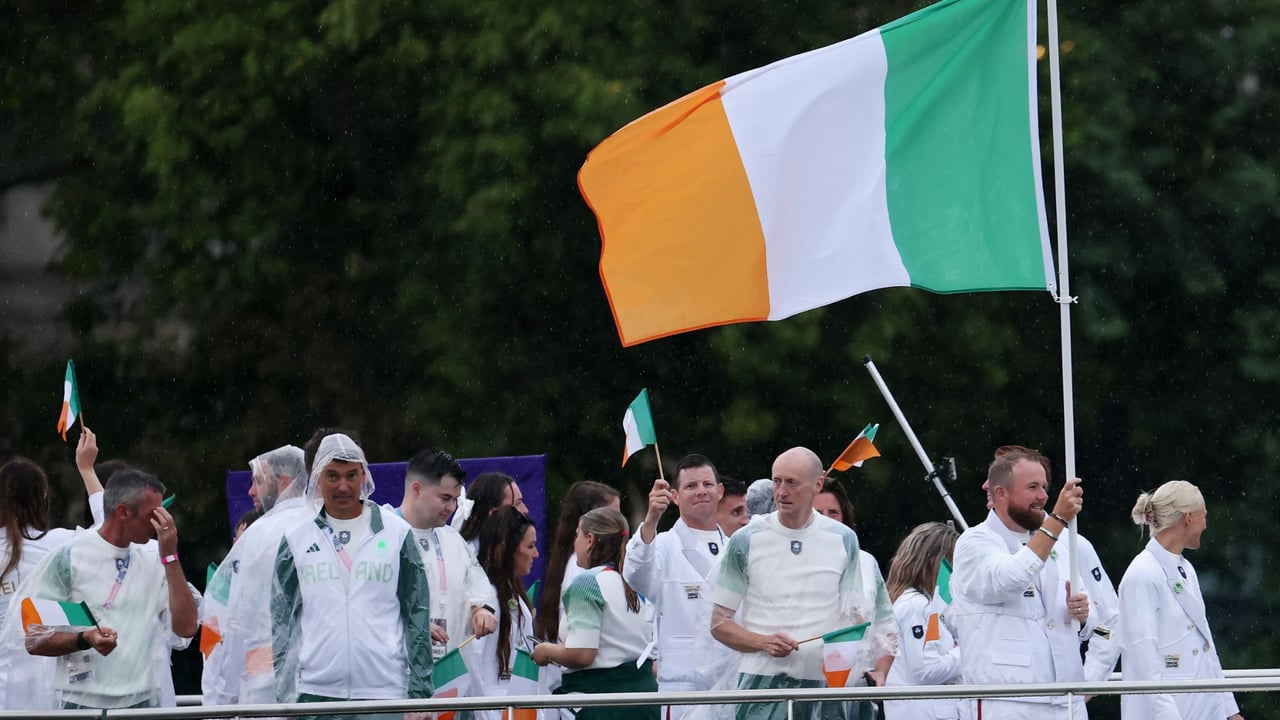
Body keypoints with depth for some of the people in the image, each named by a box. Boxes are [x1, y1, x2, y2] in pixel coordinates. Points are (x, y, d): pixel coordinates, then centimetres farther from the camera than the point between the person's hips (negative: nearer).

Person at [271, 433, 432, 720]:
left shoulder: (397, 533, 7)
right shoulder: (296, 540, 9)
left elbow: (418, 618, 7)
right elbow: (282, 623, 10)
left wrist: (419, 693, 0)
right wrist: (285, 696, 2)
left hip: (385, 693, -1)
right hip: (315, 694, 1)